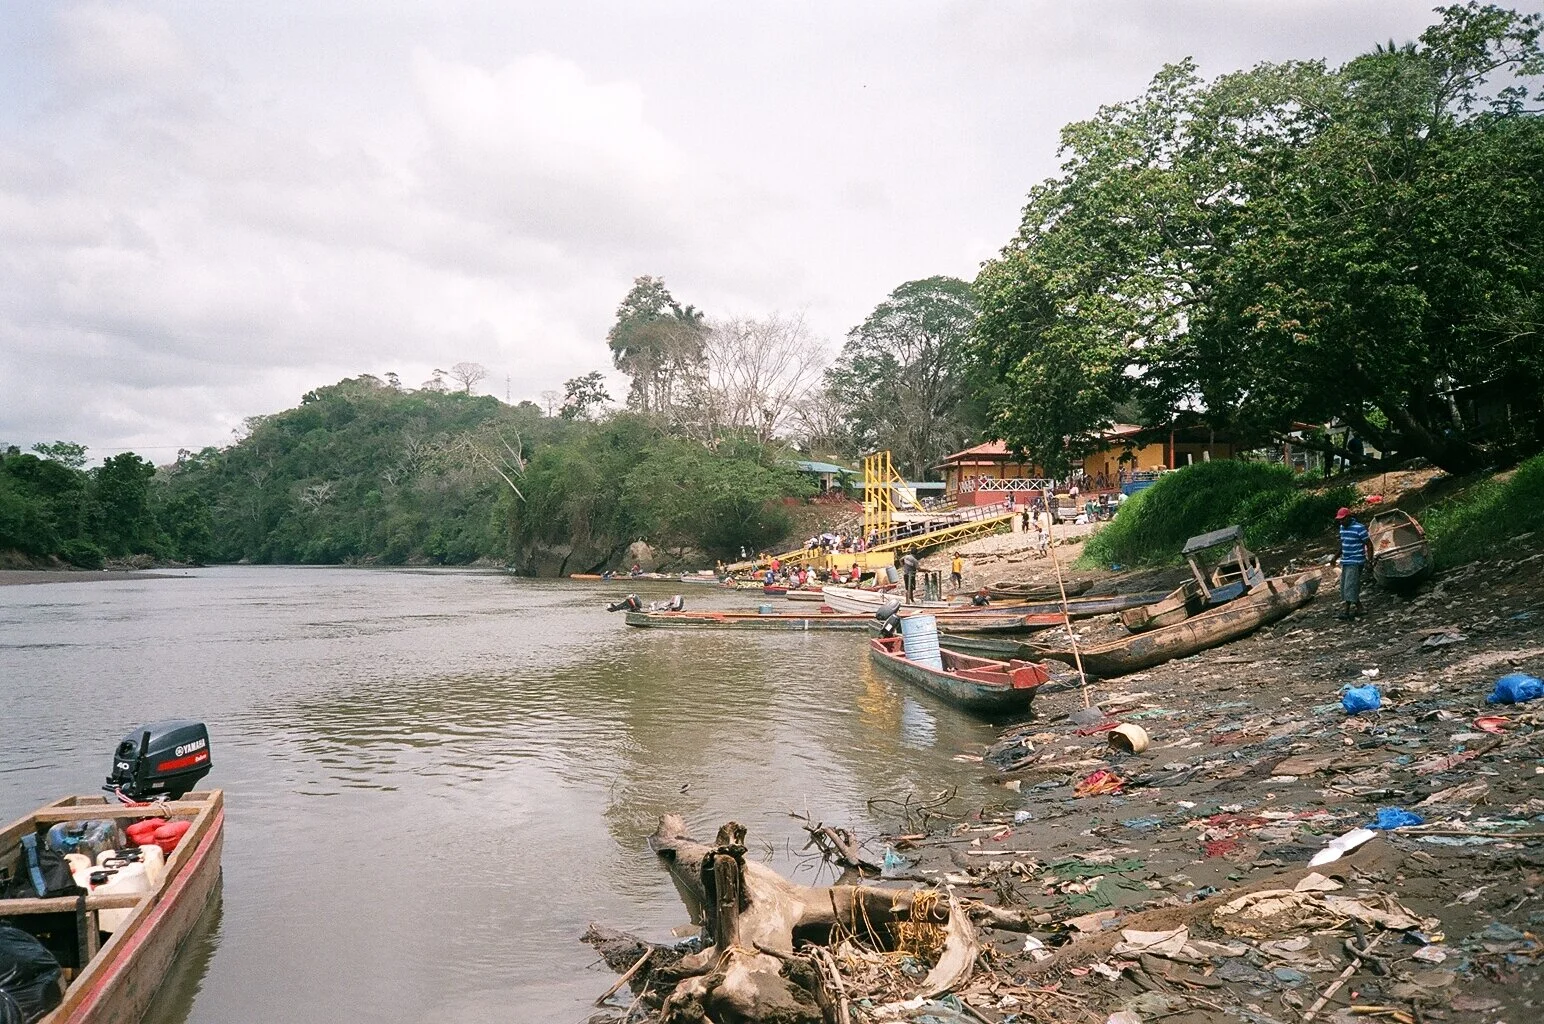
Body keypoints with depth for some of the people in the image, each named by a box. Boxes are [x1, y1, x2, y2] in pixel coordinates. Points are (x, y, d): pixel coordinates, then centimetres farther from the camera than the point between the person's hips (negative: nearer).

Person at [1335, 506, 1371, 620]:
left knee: (1350, 586, -13)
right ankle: (1358, 608, 20)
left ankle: (1346, 612, -16)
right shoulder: (1342, 528, 10)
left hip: (1355, 562, -9)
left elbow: (1369, 544, -11)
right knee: (1344, 586, 10)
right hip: (1345, 562, 9)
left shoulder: (1359, 528, -14)